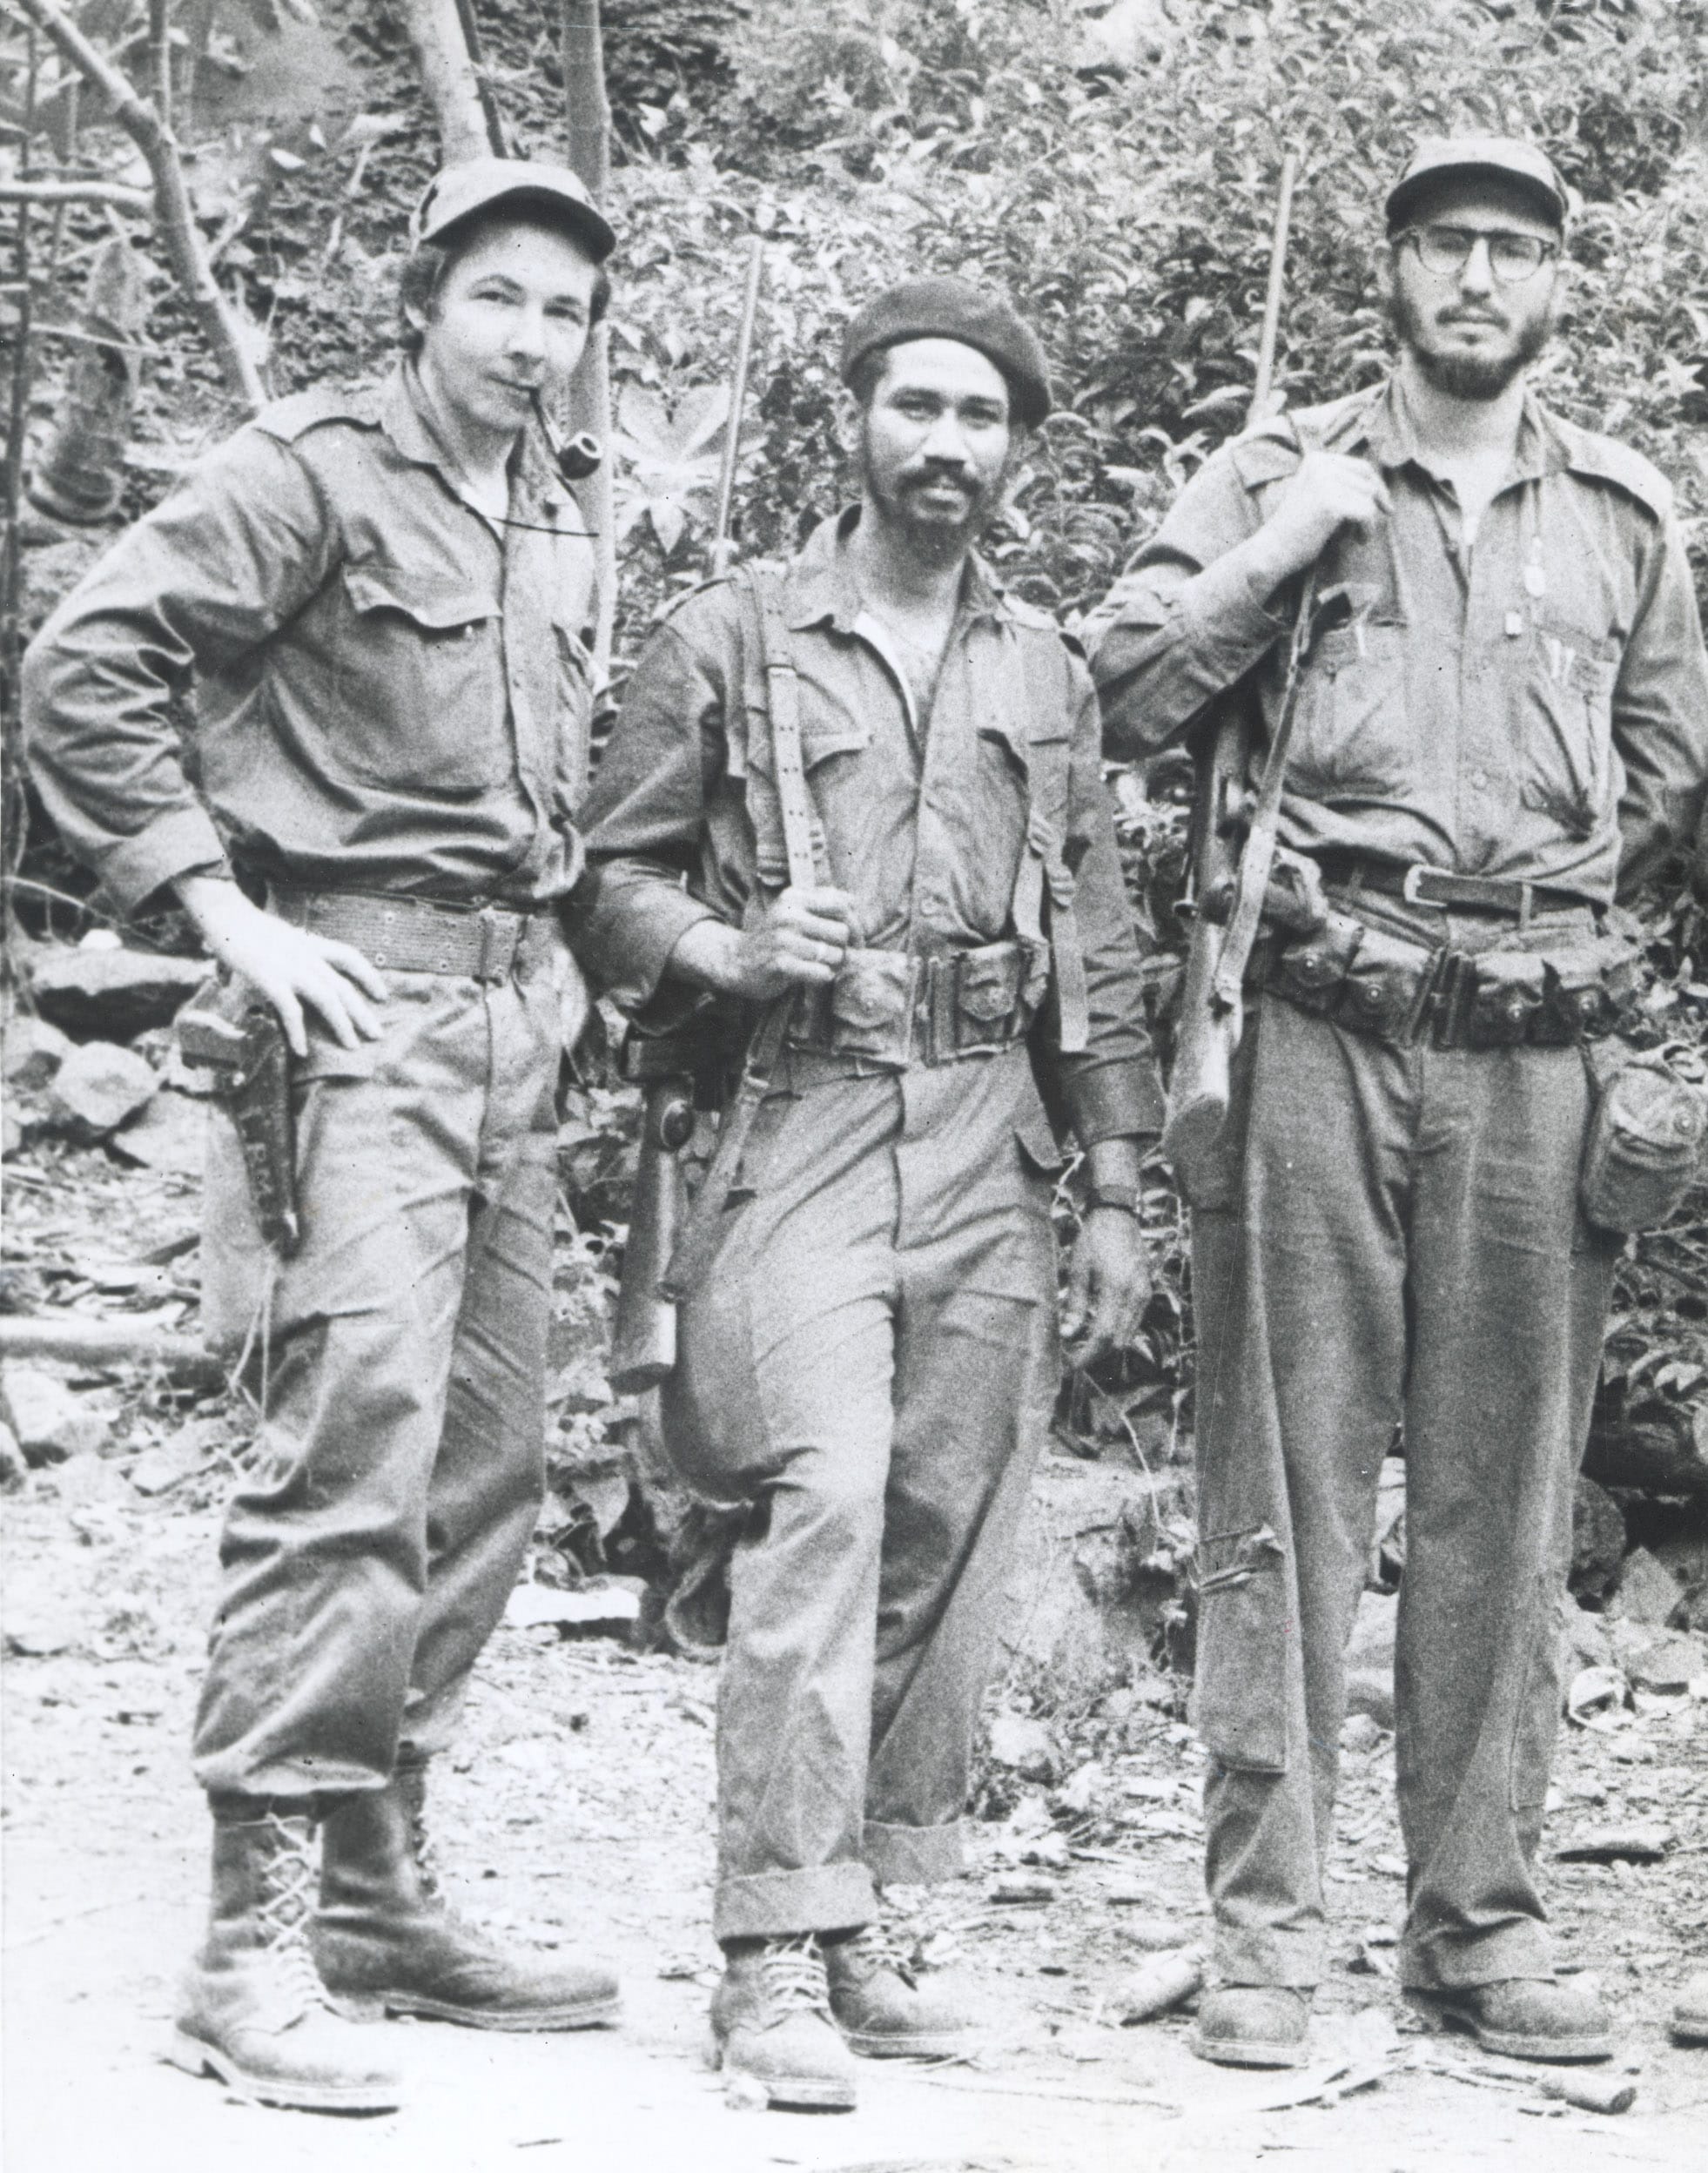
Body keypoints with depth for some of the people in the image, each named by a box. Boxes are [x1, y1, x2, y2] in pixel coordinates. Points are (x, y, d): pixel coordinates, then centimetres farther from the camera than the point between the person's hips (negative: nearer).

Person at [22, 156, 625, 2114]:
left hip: (515, 1022, 8)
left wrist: (560, 951, 15)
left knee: (482, 1472, 10)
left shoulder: (556, 525, 17)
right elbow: (84, 669, -13)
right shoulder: (311, 472, -6)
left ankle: (379, 1894, 20)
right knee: (355, 1448, -16)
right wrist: (228, 914, -15)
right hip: (362, 1005, -8)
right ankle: (255, 1936, -12)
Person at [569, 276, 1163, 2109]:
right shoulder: (730, 637, 4)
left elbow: (1097, 950, 18)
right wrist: (730, 948, -16)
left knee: (944, 1545, 4)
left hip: (986, 1142, 5)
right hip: (796, 1117, -4)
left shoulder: (1045, 674, 17)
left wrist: (1117, 1193, 14)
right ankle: (773, 1956, -16)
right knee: (824, 1499, -19)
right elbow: (609, 877, 4)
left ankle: (860, 1925, 14)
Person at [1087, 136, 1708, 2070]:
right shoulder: (1277, 472, 8)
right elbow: (1121, 695, 0)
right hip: (1318, 1024, -2)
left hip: (1533, 1039, 3)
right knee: (1285, 1489, -2)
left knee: (1503, 1501, 5)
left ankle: (1477, 1915, 12)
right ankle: (1264, 1923, 2)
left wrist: (1552, 881, 10)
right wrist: (1277, 555, -8)